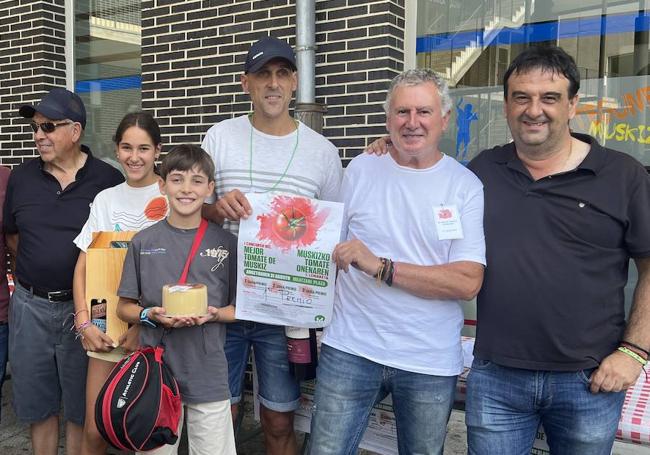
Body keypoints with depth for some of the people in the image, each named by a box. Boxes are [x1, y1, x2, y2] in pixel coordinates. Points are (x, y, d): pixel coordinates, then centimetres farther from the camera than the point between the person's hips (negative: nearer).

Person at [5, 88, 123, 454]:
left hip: (84, 306, -3)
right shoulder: (21, 178, 4)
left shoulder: (109, 180, -8)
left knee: (81, 407, 10)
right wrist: (40, 268, 7)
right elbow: (12, 236, 17)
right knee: (37, 404, 15)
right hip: (31, 306, 4)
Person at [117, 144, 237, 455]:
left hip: (209, 374, 0)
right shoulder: (144, 242, 1)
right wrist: (151, 315, -13)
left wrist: (214, 314, -15)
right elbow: (124, 308, 6)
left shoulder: (226, 243, -1)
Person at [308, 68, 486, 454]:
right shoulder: (360, 170, 2)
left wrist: (380, 267, -20)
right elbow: (332, 246, 10)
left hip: (431, 362, 0)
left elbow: (468, 282, -13)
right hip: (350, 349, 1)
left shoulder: (466, 186, -5)